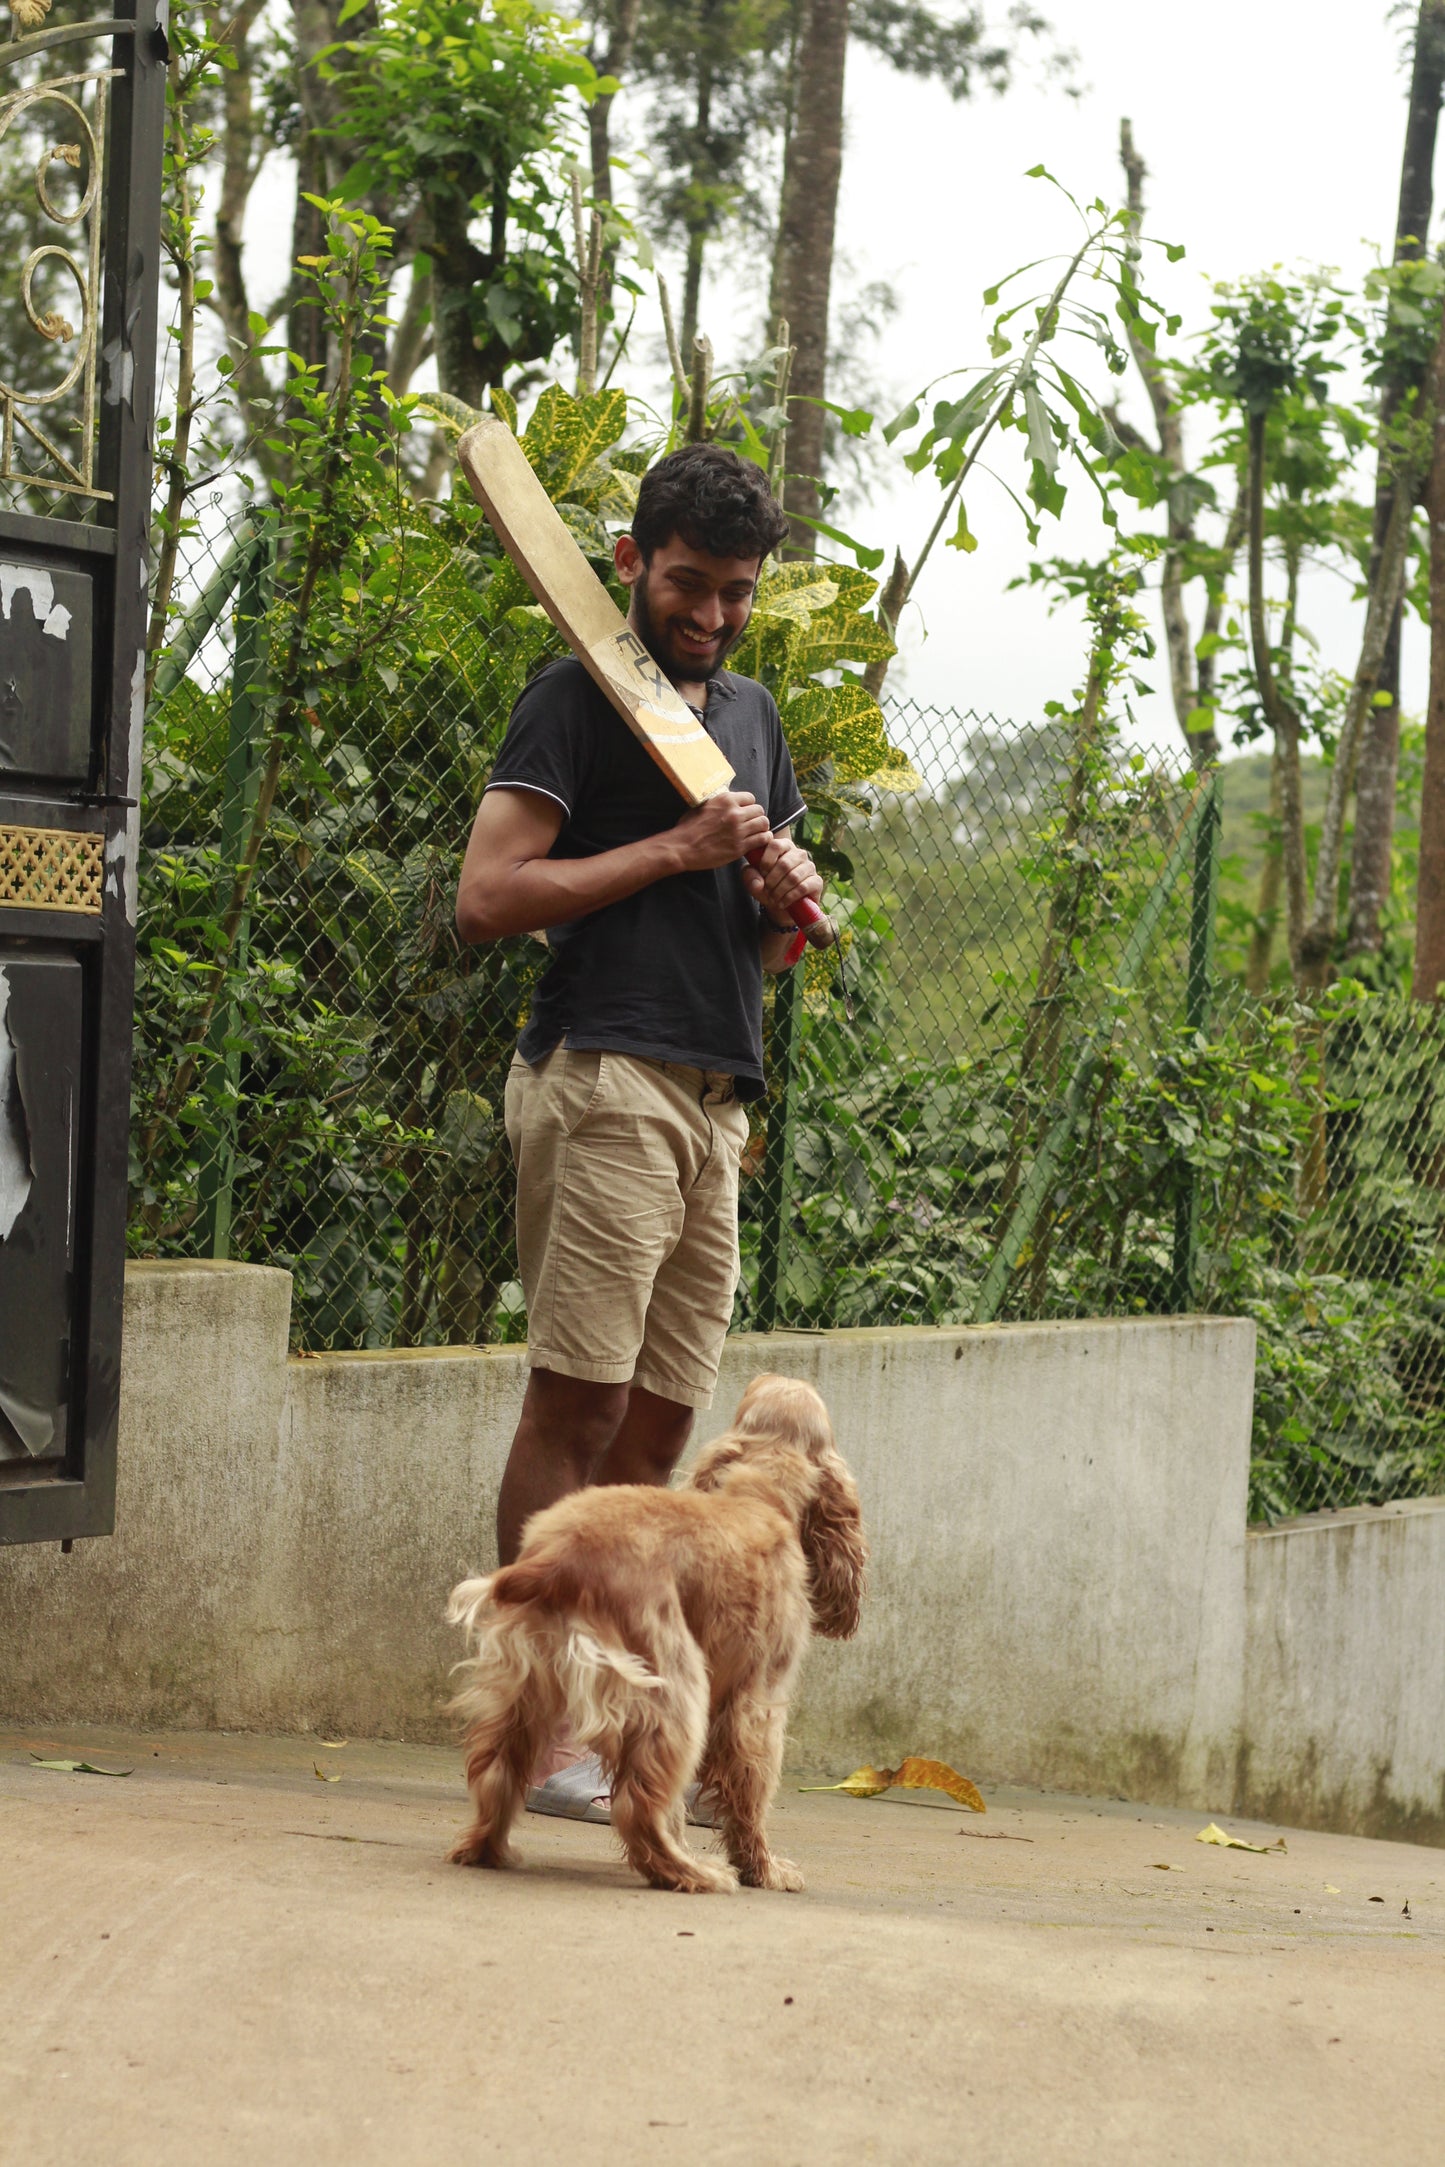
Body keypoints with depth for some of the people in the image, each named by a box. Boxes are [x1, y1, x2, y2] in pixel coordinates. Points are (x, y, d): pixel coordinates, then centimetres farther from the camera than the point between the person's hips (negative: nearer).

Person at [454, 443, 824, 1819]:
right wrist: (677, 847, -12)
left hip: (715, 1098, 8)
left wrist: (789, 898, 6)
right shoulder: (575, 699, 0)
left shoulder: (750, 715, 23)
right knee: (578, 1400, -11)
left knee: (659, 1421, 4)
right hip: (603, 1077, -7)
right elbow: (487, 898, -10)